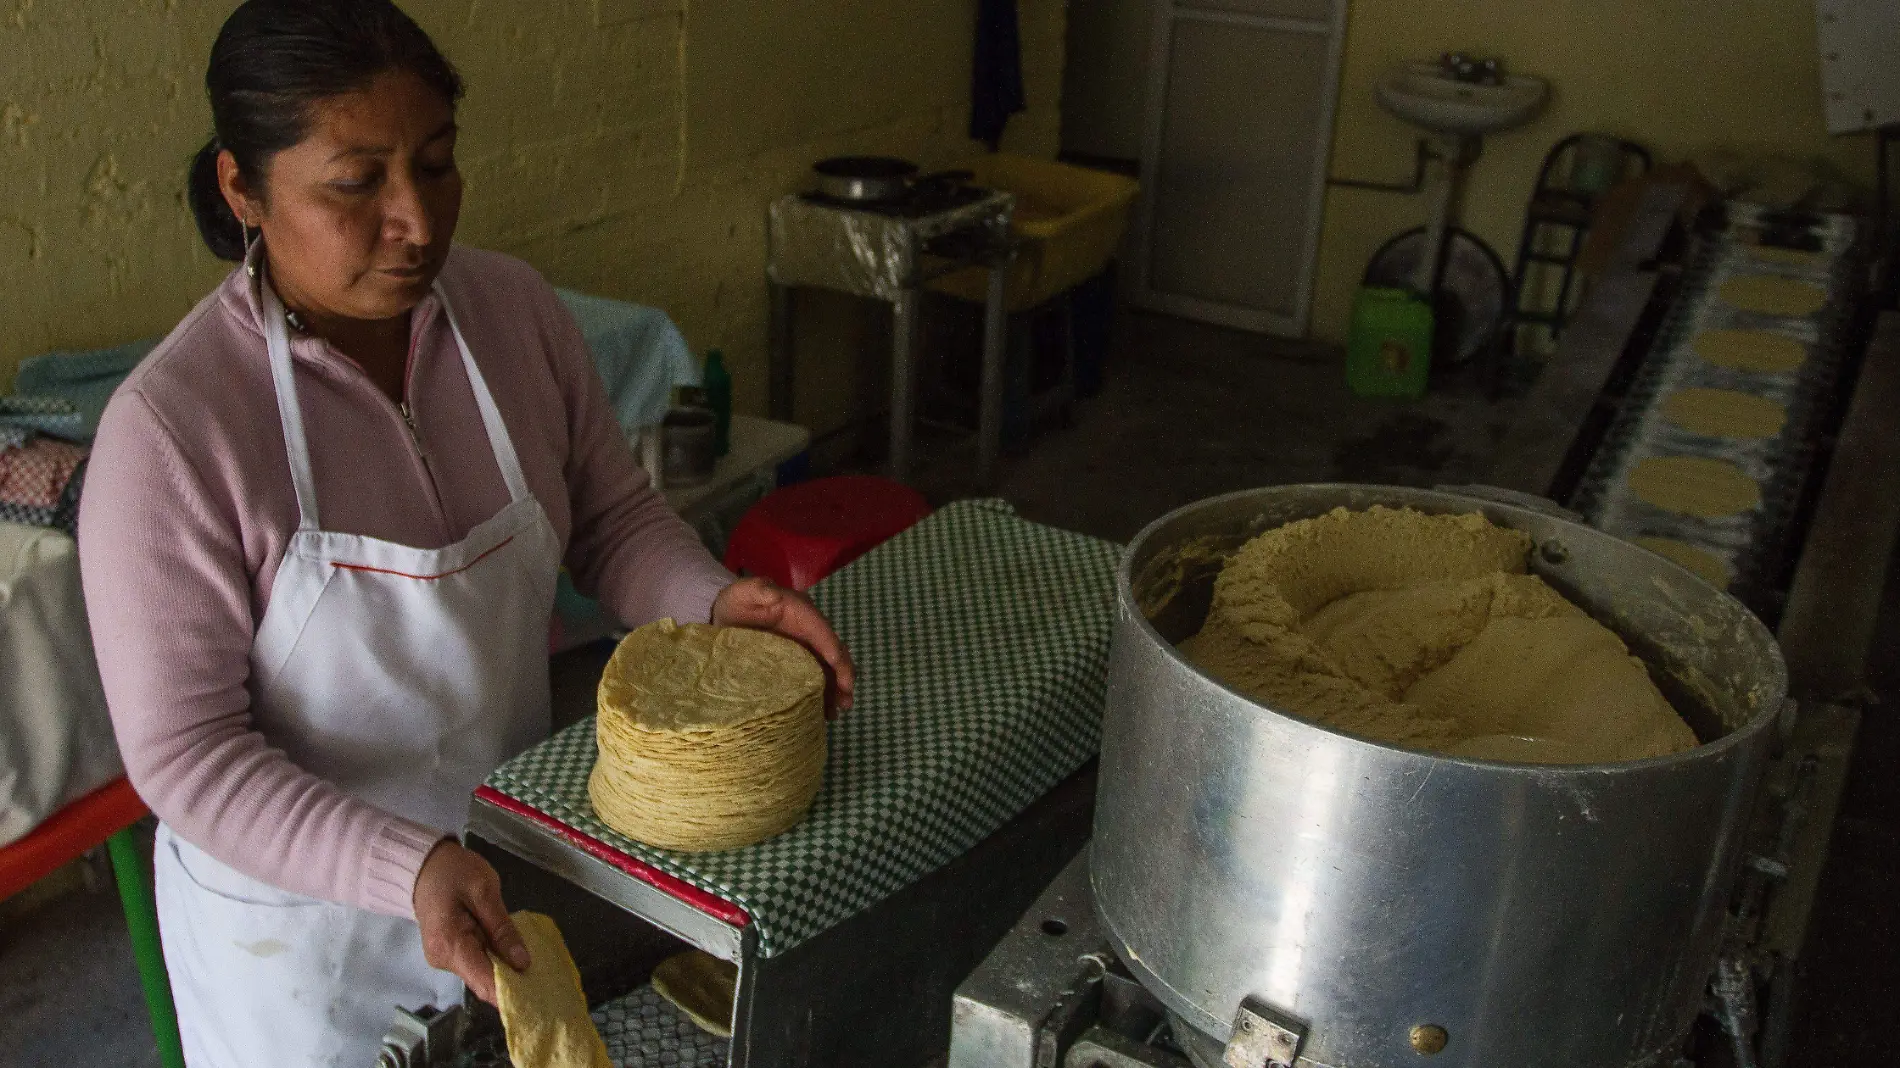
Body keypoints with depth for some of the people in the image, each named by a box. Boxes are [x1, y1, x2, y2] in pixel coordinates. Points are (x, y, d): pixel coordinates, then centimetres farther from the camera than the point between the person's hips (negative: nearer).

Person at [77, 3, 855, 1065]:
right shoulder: (168, 427, -24)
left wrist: (713, 603, -18)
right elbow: (185, 753, -20)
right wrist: (409, 869, -32)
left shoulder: (516, 308, -11)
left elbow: (615, 516, 1)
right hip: (301, 913, -4)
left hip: (511, 865, 5)